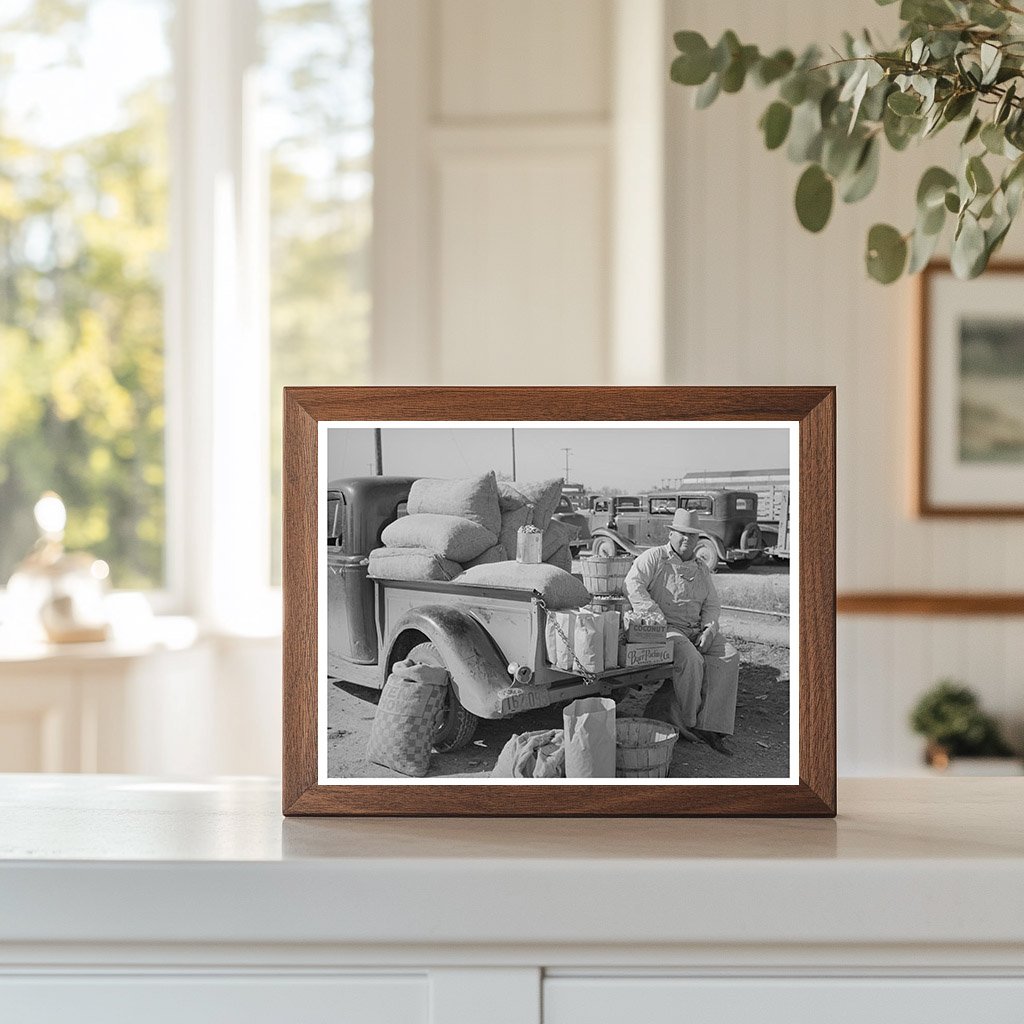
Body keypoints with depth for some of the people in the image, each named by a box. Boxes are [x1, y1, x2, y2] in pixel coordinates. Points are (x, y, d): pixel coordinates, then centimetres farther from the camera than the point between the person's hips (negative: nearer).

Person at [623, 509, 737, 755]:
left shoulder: (701, 569, 19)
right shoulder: (654, 558, 0)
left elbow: (711, 605, 18)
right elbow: (633, 583, -15)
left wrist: (709, 630, -4)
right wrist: (657, 616, -22)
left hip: (697, 630, 6)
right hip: (665, 629, -6)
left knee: (725, 657, -20)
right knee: (691, 660, -33)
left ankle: (710, 727, -22)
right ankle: (686, 722, -15)